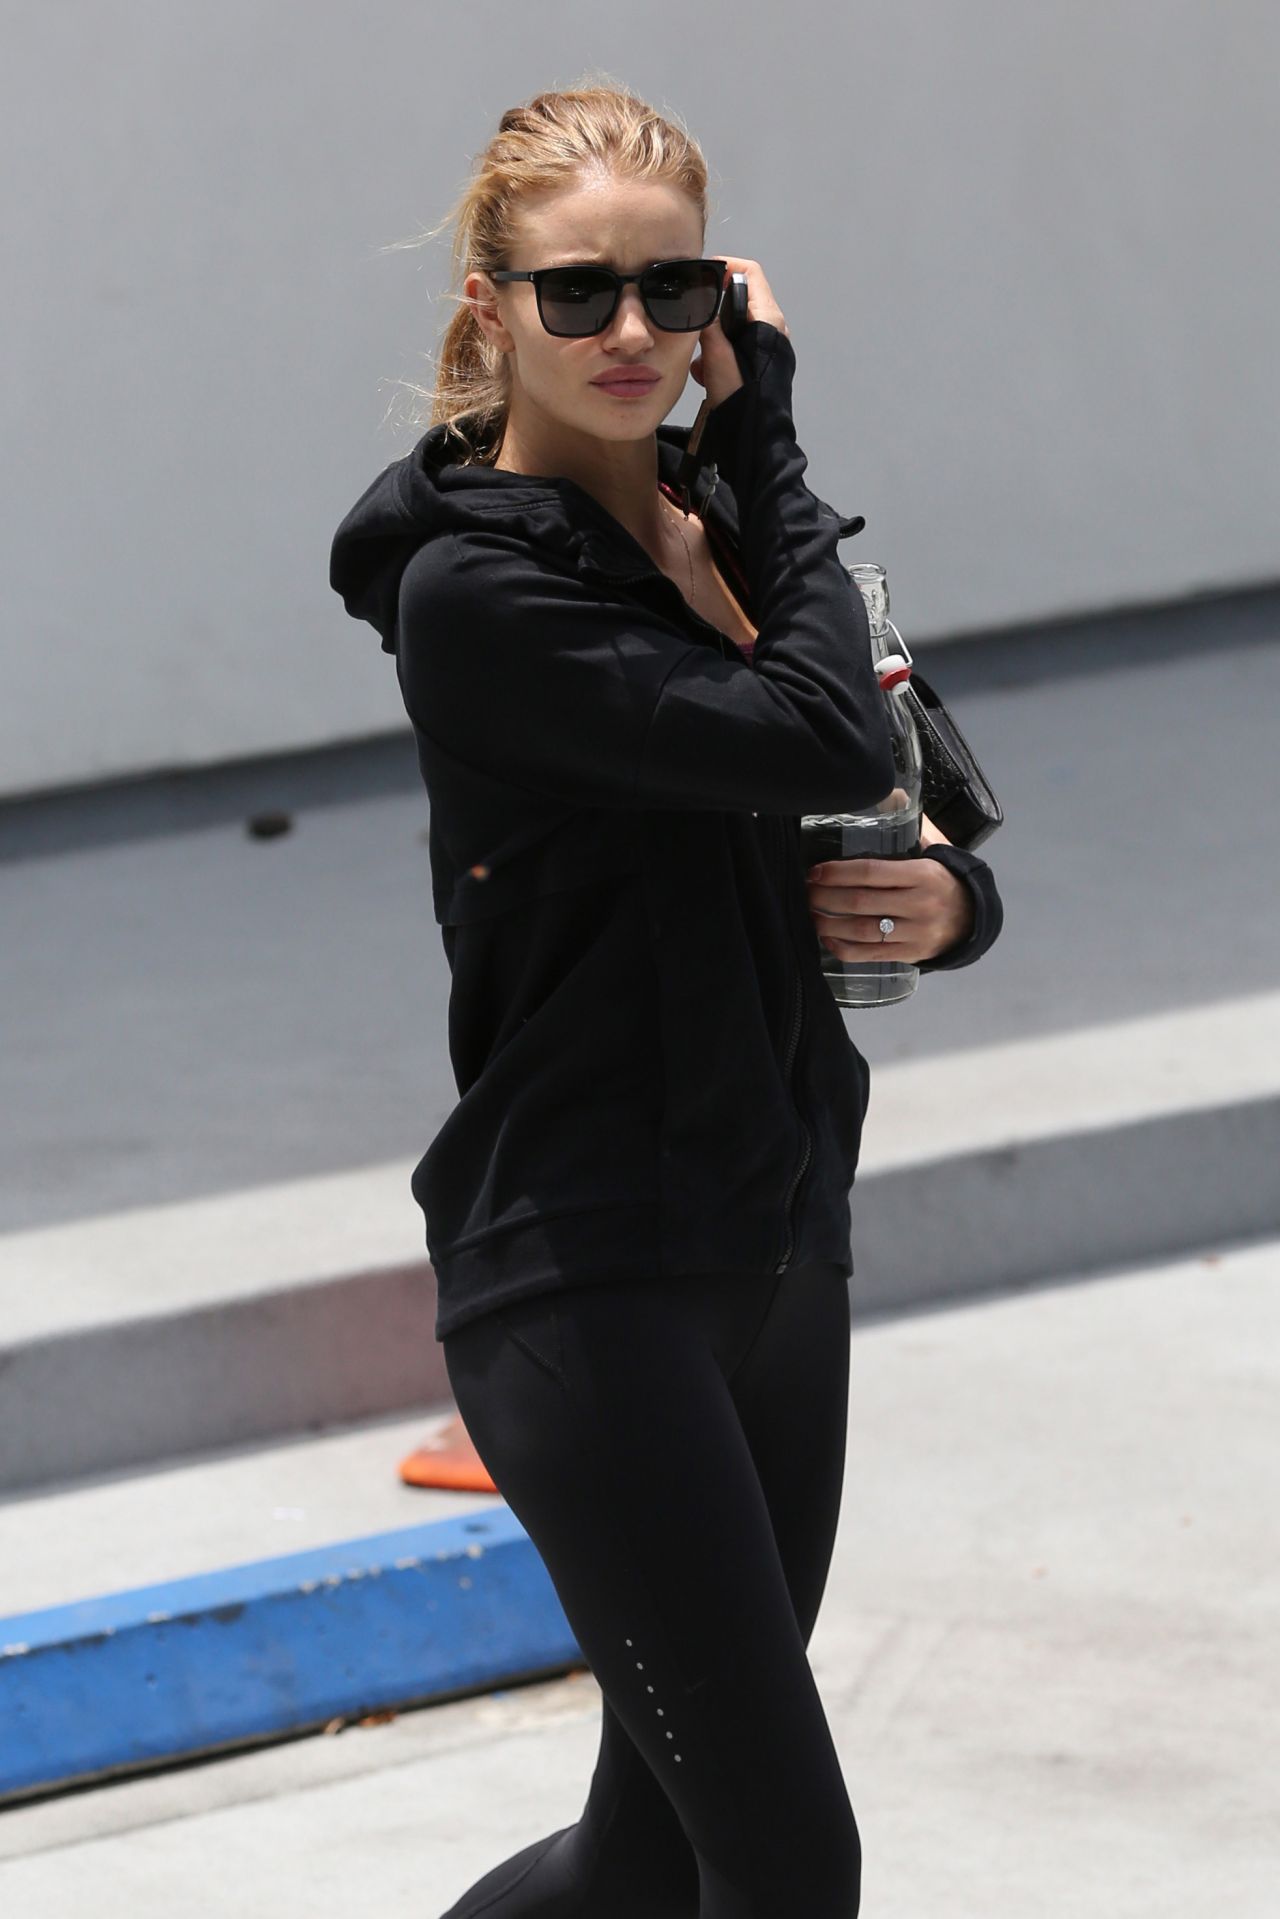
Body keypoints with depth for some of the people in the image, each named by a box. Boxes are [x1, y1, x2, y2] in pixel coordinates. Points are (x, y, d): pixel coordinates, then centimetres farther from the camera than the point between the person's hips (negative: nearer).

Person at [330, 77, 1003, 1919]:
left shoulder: (720, 535, 9)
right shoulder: (474, 589, -14)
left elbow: (915, 826, 18)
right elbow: (831, 738, -22)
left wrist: (942, 902, -6)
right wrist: (770, 436, -10)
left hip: (779, 1246, 8)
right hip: (585, 1273, -8)